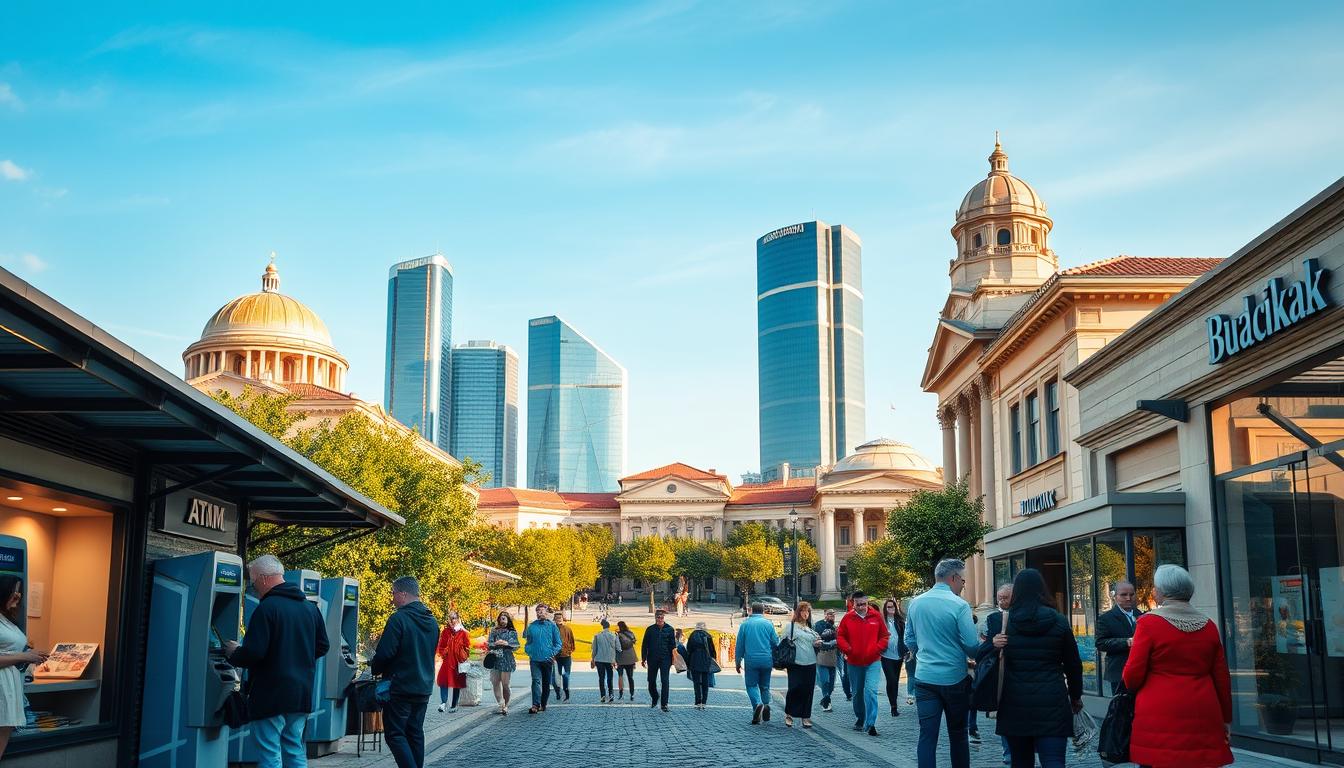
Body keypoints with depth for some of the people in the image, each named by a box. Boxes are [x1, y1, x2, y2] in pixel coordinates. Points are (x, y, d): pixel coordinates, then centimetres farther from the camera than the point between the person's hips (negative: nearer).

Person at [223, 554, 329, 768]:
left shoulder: (267, 608, -14)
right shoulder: (310, 608, 10)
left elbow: (253, 653, -19)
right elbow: (322, 647, 15)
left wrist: (233, 654, 0)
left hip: (271, 695, -7)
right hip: (302, 694, 7)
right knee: (295, 750, 14)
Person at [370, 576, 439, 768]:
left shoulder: (399, 619, -16)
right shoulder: (432, 621, 10)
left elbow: (385, 653, -17)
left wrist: (374, 668, 2)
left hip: (400, 687, -7)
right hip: (424, 687, 8)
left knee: (395, 734, -2)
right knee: (415, 733, 14)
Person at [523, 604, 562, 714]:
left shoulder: (552, 626, 2)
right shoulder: (531, 626, 7)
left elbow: (558, 643, 5)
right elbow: (528, 642, 17)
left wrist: (553, 654, -8)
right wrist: (528, 651, 0)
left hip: (548, 660, 0)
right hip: (535, 659, 0)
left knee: (546, 683, 9)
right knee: (536, 681, -13)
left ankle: (543, 704, 21)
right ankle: (535, 705, -21)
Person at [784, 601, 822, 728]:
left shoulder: (810, 628, 18)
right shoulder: (791, 626, 1)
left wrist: (818, 643, 4)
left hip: (810, 664, 5)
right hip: (796, 664, -5)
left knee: (808, 690, 4)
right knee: (795, 688, -10)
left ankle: (805, 716, 12)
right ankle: (789, 714, 8)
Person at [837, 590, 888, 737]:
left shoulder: (876, 617, -2)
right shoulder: (847, 618, -1)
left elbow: (885, 636, 5)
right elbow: (840, 637, 5)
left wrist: (877, 649, -9)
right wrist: (847, 649, -11)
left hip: (873, 662, -2)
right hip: (854, 663, 2)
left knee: (871, 690, -16)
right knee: (857, 693, 16)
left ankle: (871, 723, -15)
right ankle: (859, 719, 35)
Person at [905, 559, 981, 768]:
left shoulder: (916, 603, 3)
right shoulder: (959, 605, -12)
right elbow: (972, 644, -13)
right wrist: (978, 656, 10)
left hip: (924, 678, 3)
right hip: (954, 678, -3)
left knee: (927, 735, 1)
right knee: (957, 734, 12)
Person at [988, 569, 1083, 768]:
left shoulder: (1002, 620, -1)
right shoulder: (1058, 621, 1)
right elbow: (1073, 664, 9)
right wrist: (1076, 696, 19)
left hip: (1014, 704, 1)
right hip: (1052, 703, -1)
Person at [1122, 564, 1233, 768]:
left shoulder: (1149, 622, -7)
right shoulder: (1208, 625, 7)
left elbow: (1133, 675, -8)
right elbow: (1222, 678, 12)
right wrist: (1225, 718, 22)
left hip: (1159, 716, -4)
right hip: (1202, 717, 4)